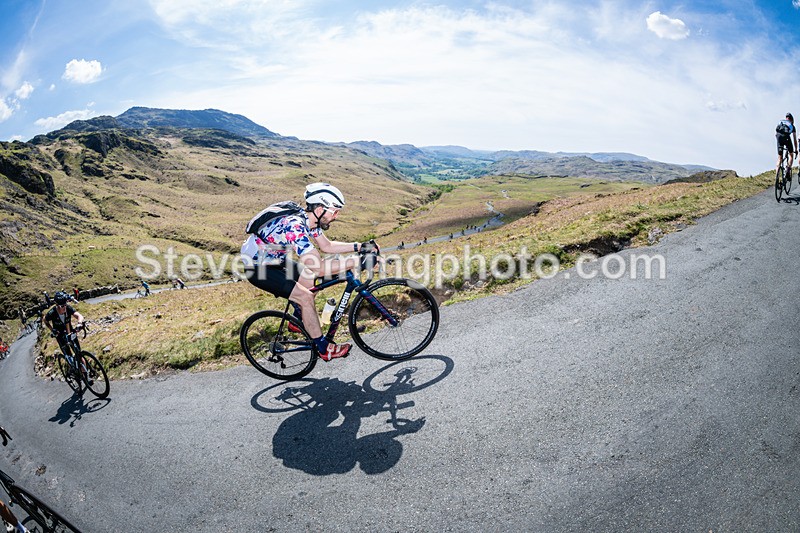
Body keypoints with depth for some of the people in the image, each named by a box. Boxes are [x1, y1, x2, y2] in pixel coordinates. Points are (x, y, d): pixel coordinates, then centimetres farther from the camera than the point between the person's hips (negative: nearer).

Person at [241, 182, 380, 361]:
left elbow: (327, 246, 6)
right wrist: (357, 261, -36)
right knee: (305, 296, -15)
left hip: (273, 259, 9)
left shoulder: (309, 218, -6)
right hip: (256, 266, -9)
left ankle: (298, 322, 30)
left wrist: (359, 247, -3)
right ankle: (324, 349, -2)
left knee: (311, 282, 9)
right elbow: (319, 268, -38)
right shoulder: (295, 226, -34)